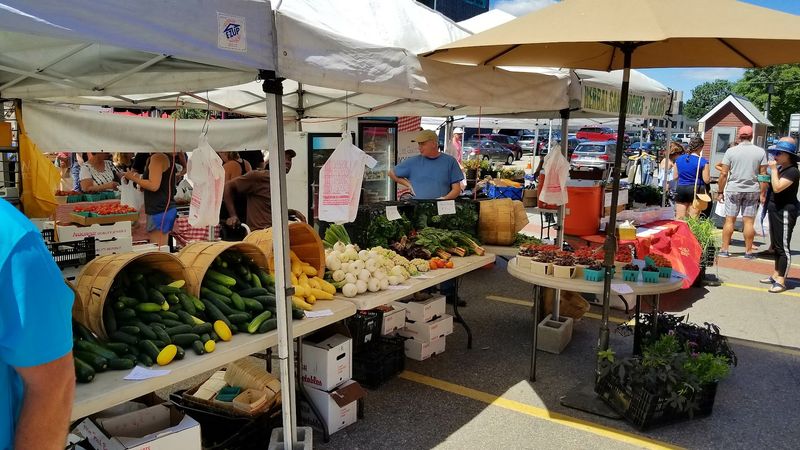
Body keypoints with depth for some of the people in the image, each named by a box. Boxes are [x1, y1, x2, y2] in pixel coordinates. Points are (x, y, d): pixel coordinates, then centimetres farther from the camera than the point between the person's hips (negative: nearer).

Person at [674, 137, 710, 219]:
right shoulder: (703, 162, -10)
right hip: (696, 190, -4)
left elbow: (675, 176, 10)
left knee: (679, 218, 8)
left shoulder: (679, 159, 4)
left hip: (681, 189, 4)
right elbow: (706, 180, -9)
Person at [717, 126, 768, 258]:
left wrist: (720, 192, 2)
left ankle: (724, 249, 6)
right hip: (752, 191, 1)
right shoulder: (760, 152, 1)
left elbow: (724, 174, -5)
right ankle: (748, 251, 9)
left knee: (729, 220, 4)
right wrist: (763, 193, 4)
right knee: (749, 221, 4)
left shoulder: (731, 151, -3)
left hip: (733, 189, -1)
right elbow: (763, 174, -1)